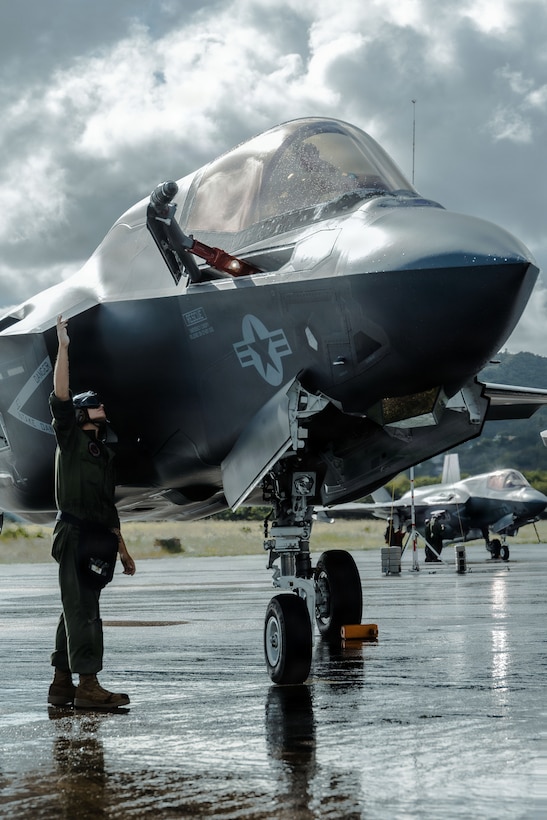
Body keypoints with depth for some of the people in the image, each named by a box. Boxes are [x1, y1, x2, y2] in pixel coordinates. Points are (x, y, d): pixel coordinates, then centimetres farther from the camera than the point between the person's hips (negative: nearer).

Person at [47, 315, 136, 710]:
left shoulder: (104, 453, 23)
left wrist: (123, 550, 23)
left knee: (77, 610, 9)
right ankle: (87, 685, -18)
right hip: (76, 535, -8)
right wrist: (64, 348, -17)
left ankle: (62, 684, 12)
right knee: (82, 610, -13)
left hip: (98, 539, 8)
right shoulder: (70, 438, 4)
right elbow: (61, 398, -12)